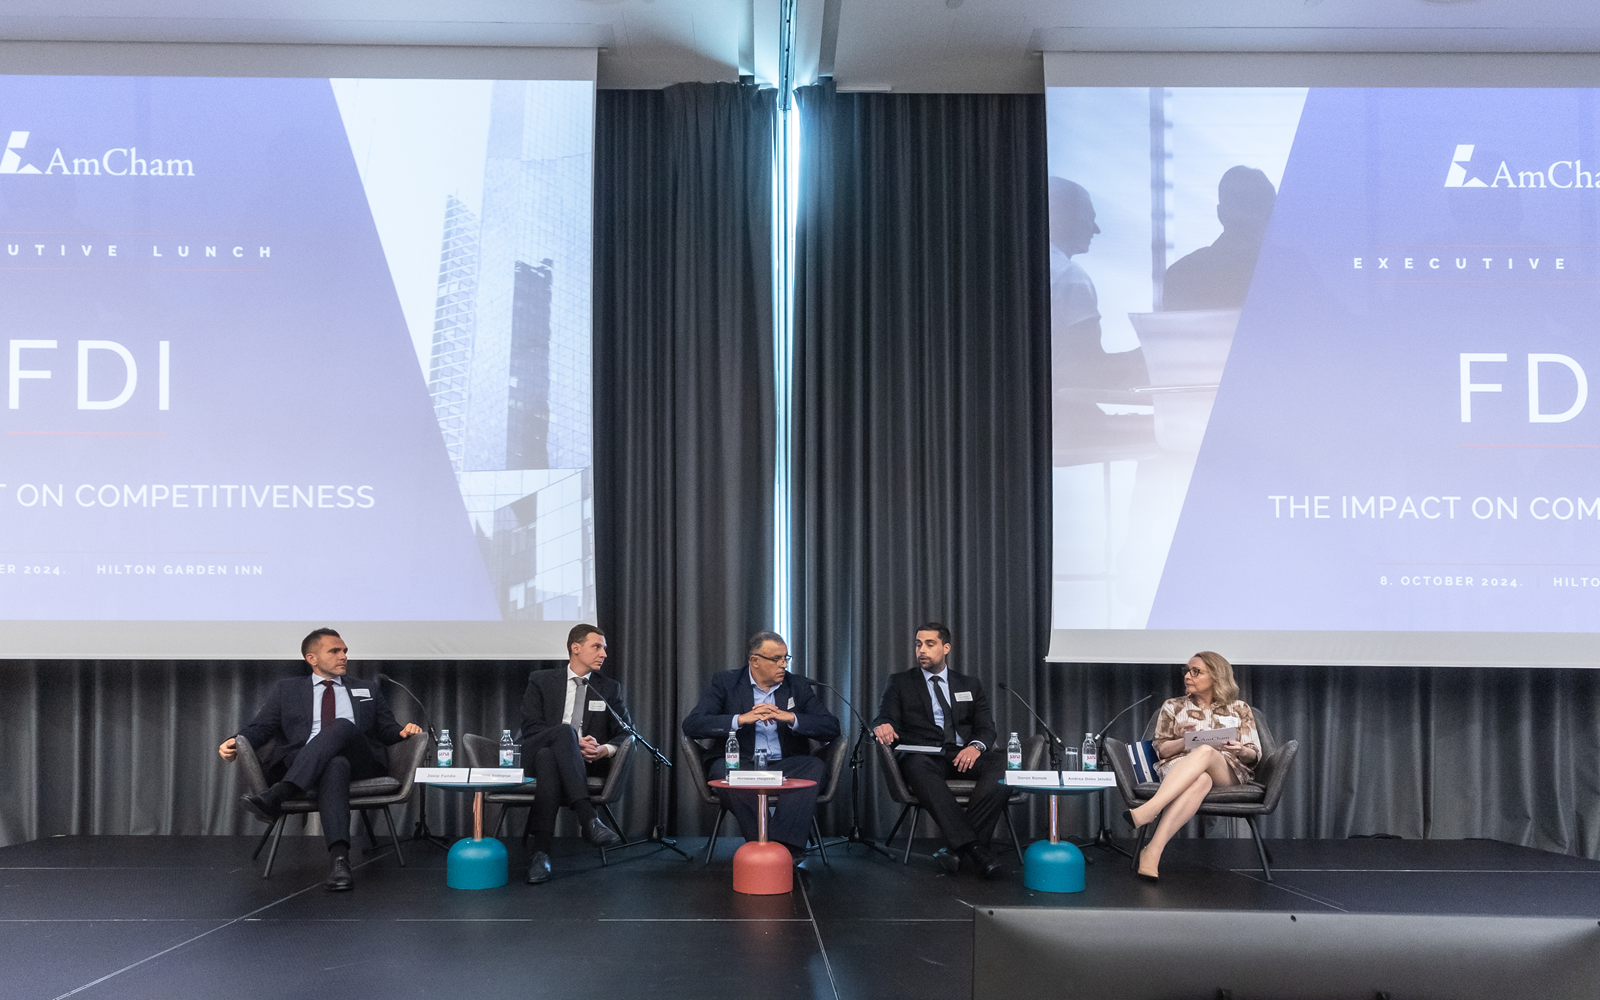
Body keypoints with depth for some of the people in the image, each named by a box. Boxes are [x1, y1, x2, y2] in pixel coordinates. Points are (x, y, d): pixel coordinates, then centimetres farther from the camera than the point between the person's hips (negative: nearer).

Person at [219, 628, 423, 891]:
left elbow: (386, 730, 25)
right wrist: (236, 742, -4)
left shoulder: (368, 691, 31)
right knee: (336, 765, -40)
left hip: (359, 761, 1)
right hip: (300, 763, -1)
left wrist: (402, 730, 0)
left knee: (343, 725, -35)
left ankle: (277, 795, -50)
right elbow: (261, 726, 18)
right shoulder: (287, 689, 28)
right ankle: (339, 858, -58)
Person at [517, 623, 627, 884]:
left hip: (587, 762, 1)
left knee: (547, 757, -37)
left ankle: (541, 851, -47)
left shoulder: (609, 689, 20)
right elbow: (530, 726, 1)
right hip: (535, 755, -1)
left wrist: (605, 750, -14)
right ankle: (588, 818, -50)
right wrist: (573, 741, -15)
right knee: (565, 730, -37)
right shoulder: (541, 681, 15)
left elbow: (626, 733, 10)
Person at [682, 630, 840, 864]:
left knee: (814, 766, -29)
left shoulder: (798, 685, 9)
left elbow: (832, 728, 1)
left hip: (785, 766, 2)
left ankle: (784, 843, -38)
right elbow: (692, 725, -8)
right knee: (722, 770, -34)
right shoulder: (725, 683, 4)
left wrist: (791, 718, -15)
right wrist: (741, 719, -19)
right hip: (741, 765, -1)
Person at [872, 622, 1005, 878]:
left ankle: (955, 847, -36)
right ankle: (973, 848, -45)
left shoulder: (970, 685, 23)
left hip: (964, 755, 2)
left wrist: (976, 746, -13)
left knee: (1002, 763, -31)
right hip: (923, 755, -2)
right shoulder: (900, 683, 19)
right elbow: (885, 717, 5)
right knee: (917, 767, -40)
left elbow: (986, 726, 11)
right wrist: (882, 726, -21)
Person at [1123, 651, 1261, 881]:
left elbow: (1254, 756, 14)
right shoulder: (1173, 706, 22)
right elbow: (1161, 749, 14)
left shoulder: (1239, 709, 20)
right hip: (1178, 766, 0)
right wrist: (1185, 741, -7)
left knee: (1205, 752, -39)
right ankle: (1154, 851, -58)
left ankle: (1149, 823, -56)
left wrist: (1240, 750, -10)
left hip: (1228, 772, 0)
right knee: (1200, 780, -41)